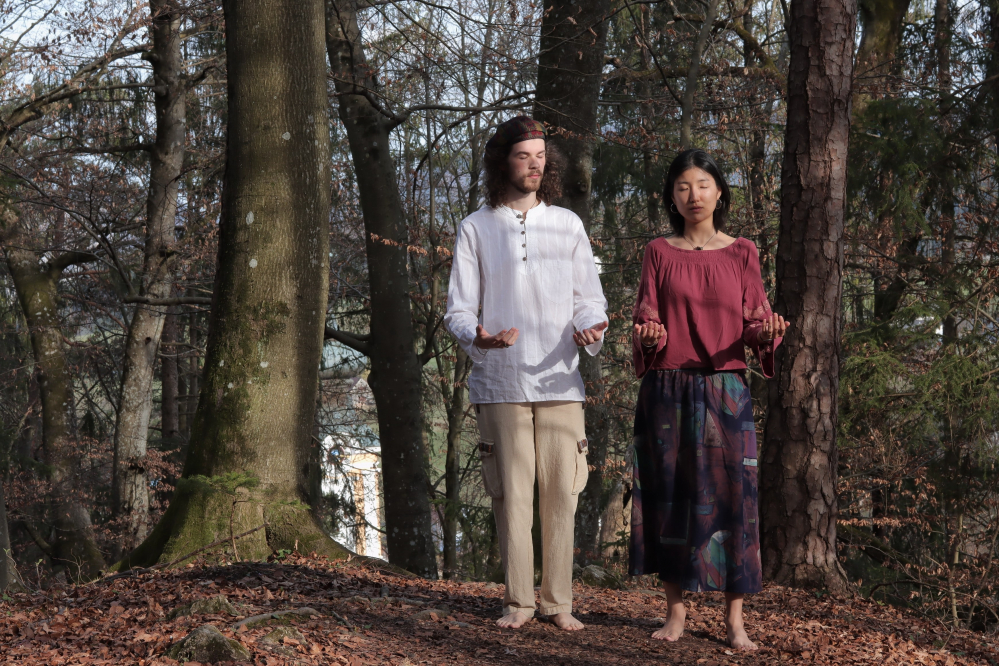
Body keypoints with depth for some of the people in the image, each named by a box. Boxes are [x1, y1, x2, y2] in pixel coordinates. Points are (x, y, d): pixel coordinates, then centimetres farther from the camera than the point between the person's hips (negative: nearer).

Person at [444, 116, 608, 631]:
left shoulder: (567, 225, 13)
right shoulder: (476, 228, 8)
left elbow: (589, 299, 12)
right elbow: (458, 309, 6)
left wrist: (590, 330, -11)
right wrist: (477, 337, -17)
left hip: (559, 381, 1)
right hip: (500, 381, -1)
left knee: (560, 494, -1)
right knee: (511, 494, -2)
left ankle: (559, 602, 7)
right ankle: (519, 601, 7)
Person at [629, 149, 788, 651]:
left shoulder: (742, 253, 8)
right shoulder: (659, 252, 8)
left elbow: (755, 321, 5)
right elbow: (646, 316, 3)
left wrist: (768, 329, -18)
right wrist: (650, 333, -20)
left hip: (725, 389, 0)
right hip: (667, 390, 0)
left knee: (730, 494, -4)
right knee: (669, 496, 0)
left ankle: (735, 618, 0)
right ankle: (676, 611, 9)